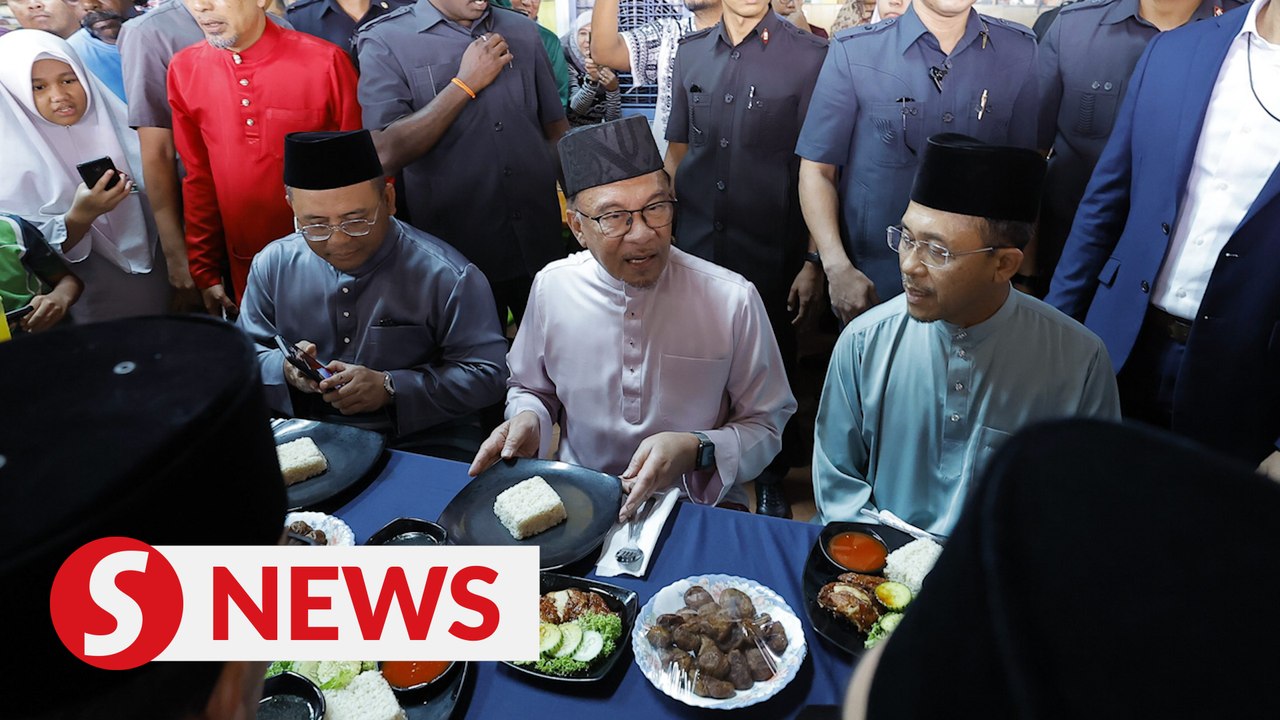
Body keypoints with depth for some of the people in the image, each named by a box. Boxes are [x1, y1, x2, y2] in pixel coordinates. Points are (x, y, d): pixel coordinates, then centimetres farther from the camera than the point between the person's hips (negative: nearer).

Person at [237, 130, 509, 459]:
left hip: (424, 445, -3)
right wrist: (284, 368, -11)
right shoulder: (273, 265, 4)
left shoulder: (446, 276, -11)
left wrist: (390, 388, -18)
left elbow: (487, 374, -10)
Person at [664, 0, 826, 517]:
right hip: (694, 249, 4)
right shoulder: (691, 51, 8)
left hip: (770, 256, -3)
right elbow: (677, 151, 13)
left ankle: (771, 480, 34)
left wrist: (814, 262, -9)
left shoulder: (807, 56, -6)